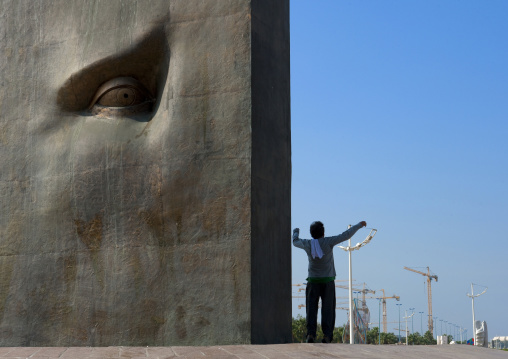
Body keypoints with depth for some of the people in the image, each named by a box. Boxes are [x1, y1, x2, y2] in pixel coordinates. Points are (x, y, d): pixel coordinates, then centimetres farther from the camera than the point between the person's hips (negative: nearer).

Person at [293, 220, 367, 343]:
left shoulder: (307, 244, -3)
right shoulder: (328, 242, -9)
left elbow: (295, 242, 19)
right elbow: (346, 235, -6)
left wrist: (295, 232, 40)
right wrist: (359, 225, 6)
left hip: (313, 282, 1)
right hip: (328, 282, -1)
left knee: (311, 309, 1)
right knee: (328, 309, 1)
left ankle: (310, 334, -11)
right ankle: (327, 335, -5)